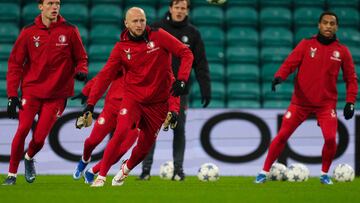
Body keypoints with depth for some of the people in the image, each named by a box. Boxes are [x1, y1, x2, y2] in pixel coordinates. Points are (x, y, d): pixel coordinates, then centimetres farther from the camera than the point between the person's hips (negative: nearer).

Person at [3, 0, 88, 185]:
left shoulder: (69, 31, -1)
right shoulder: (29, 32, -1)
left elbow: (81, 58, 8)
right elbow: (15, 63, 3)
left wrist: (81, 71, -16)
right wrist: (12, 94, -4)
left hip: (57, 94, 0)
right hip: (31, 91, 0)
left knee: (40, 137, -4)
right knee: (22, 130, -9)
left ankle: (29, 158, 30)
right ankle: (12, 173, 8)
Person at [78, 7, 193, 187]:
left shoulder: (159, 37, -8)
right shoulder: (121, 47, -5)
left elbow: (186, 53, -6)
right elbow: (105, 75, -7)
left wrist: (181, 79, -19)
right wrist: (91, 103, -15)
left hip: (158, 101, 1)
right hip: (133, 97, -1)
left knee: (146, 144, 8)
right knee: (121, 131, -24)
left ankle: (125, 170, 39)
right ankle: (101, 176, -14)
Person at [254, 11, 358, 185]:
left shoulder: (342, 51, 2)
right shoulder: (306, 45, -1)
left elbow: (351, 78, 7)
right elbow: (290, 63, -8)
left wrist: (350, 102, -2)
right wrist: (279, 76, -27)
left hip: (326, 104, 0)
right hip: (300, 102, 0)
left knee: (330, 138, -16)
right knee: (282, 135, -4)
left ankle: (325, 174, 8)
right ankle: (264, 172, 9)